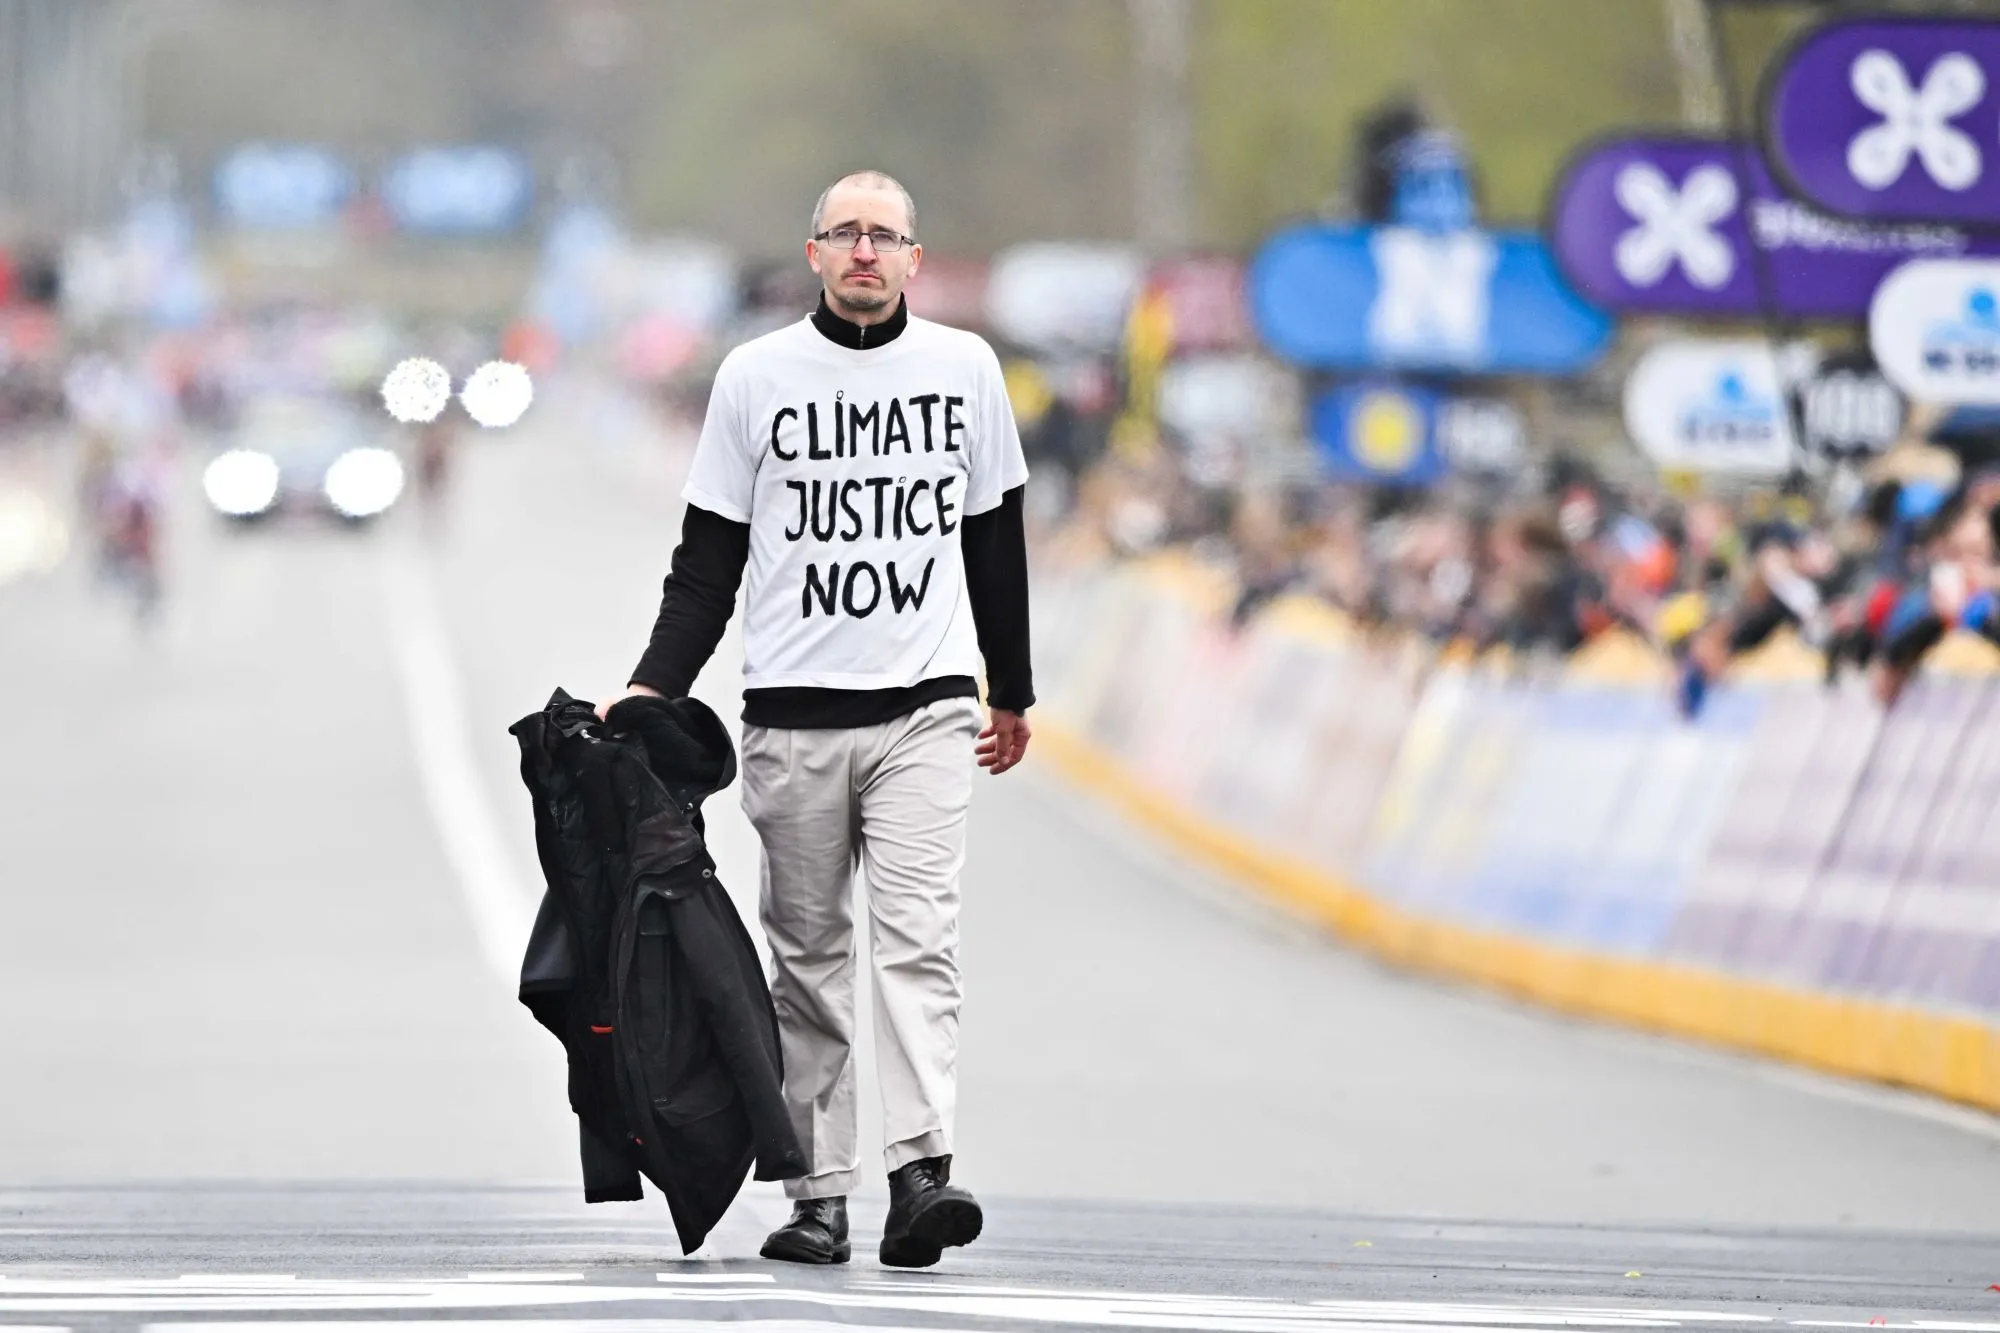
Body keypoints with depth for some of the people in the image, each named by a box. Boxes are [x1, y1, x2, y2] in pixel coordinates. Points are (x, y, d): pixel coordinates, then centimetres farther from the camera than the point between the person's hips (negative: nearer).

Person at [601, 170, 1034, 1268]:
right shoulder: (756, 376, 3)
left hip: (925, 708, 0)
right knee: (808, 956, 3)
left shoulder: (964, 368, 8)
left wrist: (1012, 690, 21)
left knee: (919, 939, -13)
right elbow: (709, 558, 6)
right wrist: (655, 685, -5)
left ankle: (921, 1175, -22)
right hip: (793, 717, 0)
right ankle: (819, 1196, 6)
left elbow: (996, 539, 17)